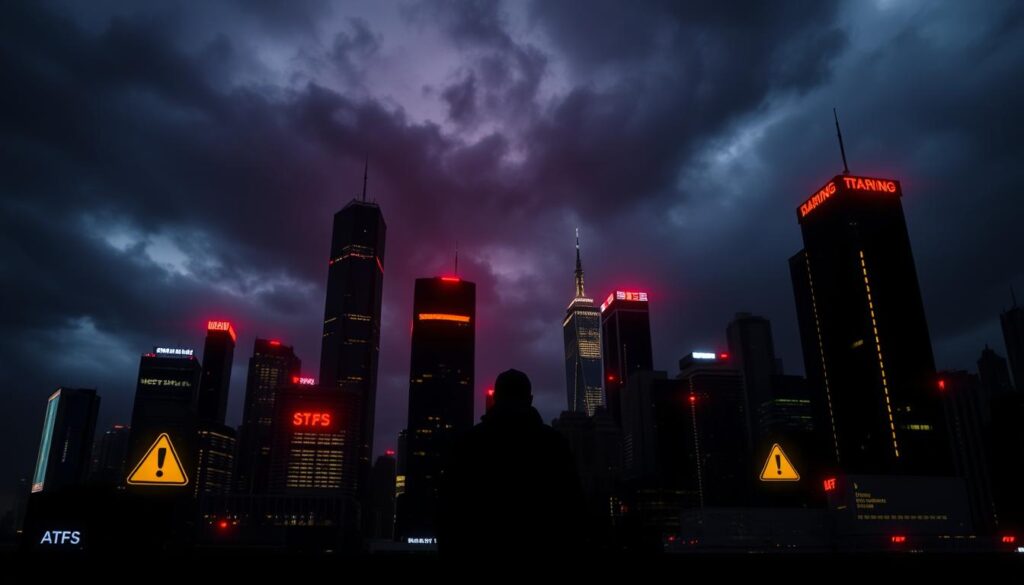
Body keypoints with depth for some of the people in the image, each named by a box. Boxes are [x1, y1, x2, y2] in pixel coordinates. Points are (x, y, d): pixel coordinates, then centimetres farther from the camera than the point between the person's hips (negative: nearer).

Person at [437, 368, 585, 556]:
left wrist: (450, 551, 10)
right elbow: (571, 503, 2)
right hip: (539, 549, 0)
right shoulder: (553, 441, 3)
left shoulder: (468, 441, 3)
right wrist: (568, 548, 10)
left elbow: (449, 504, 2)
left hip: (483, 549, 0)